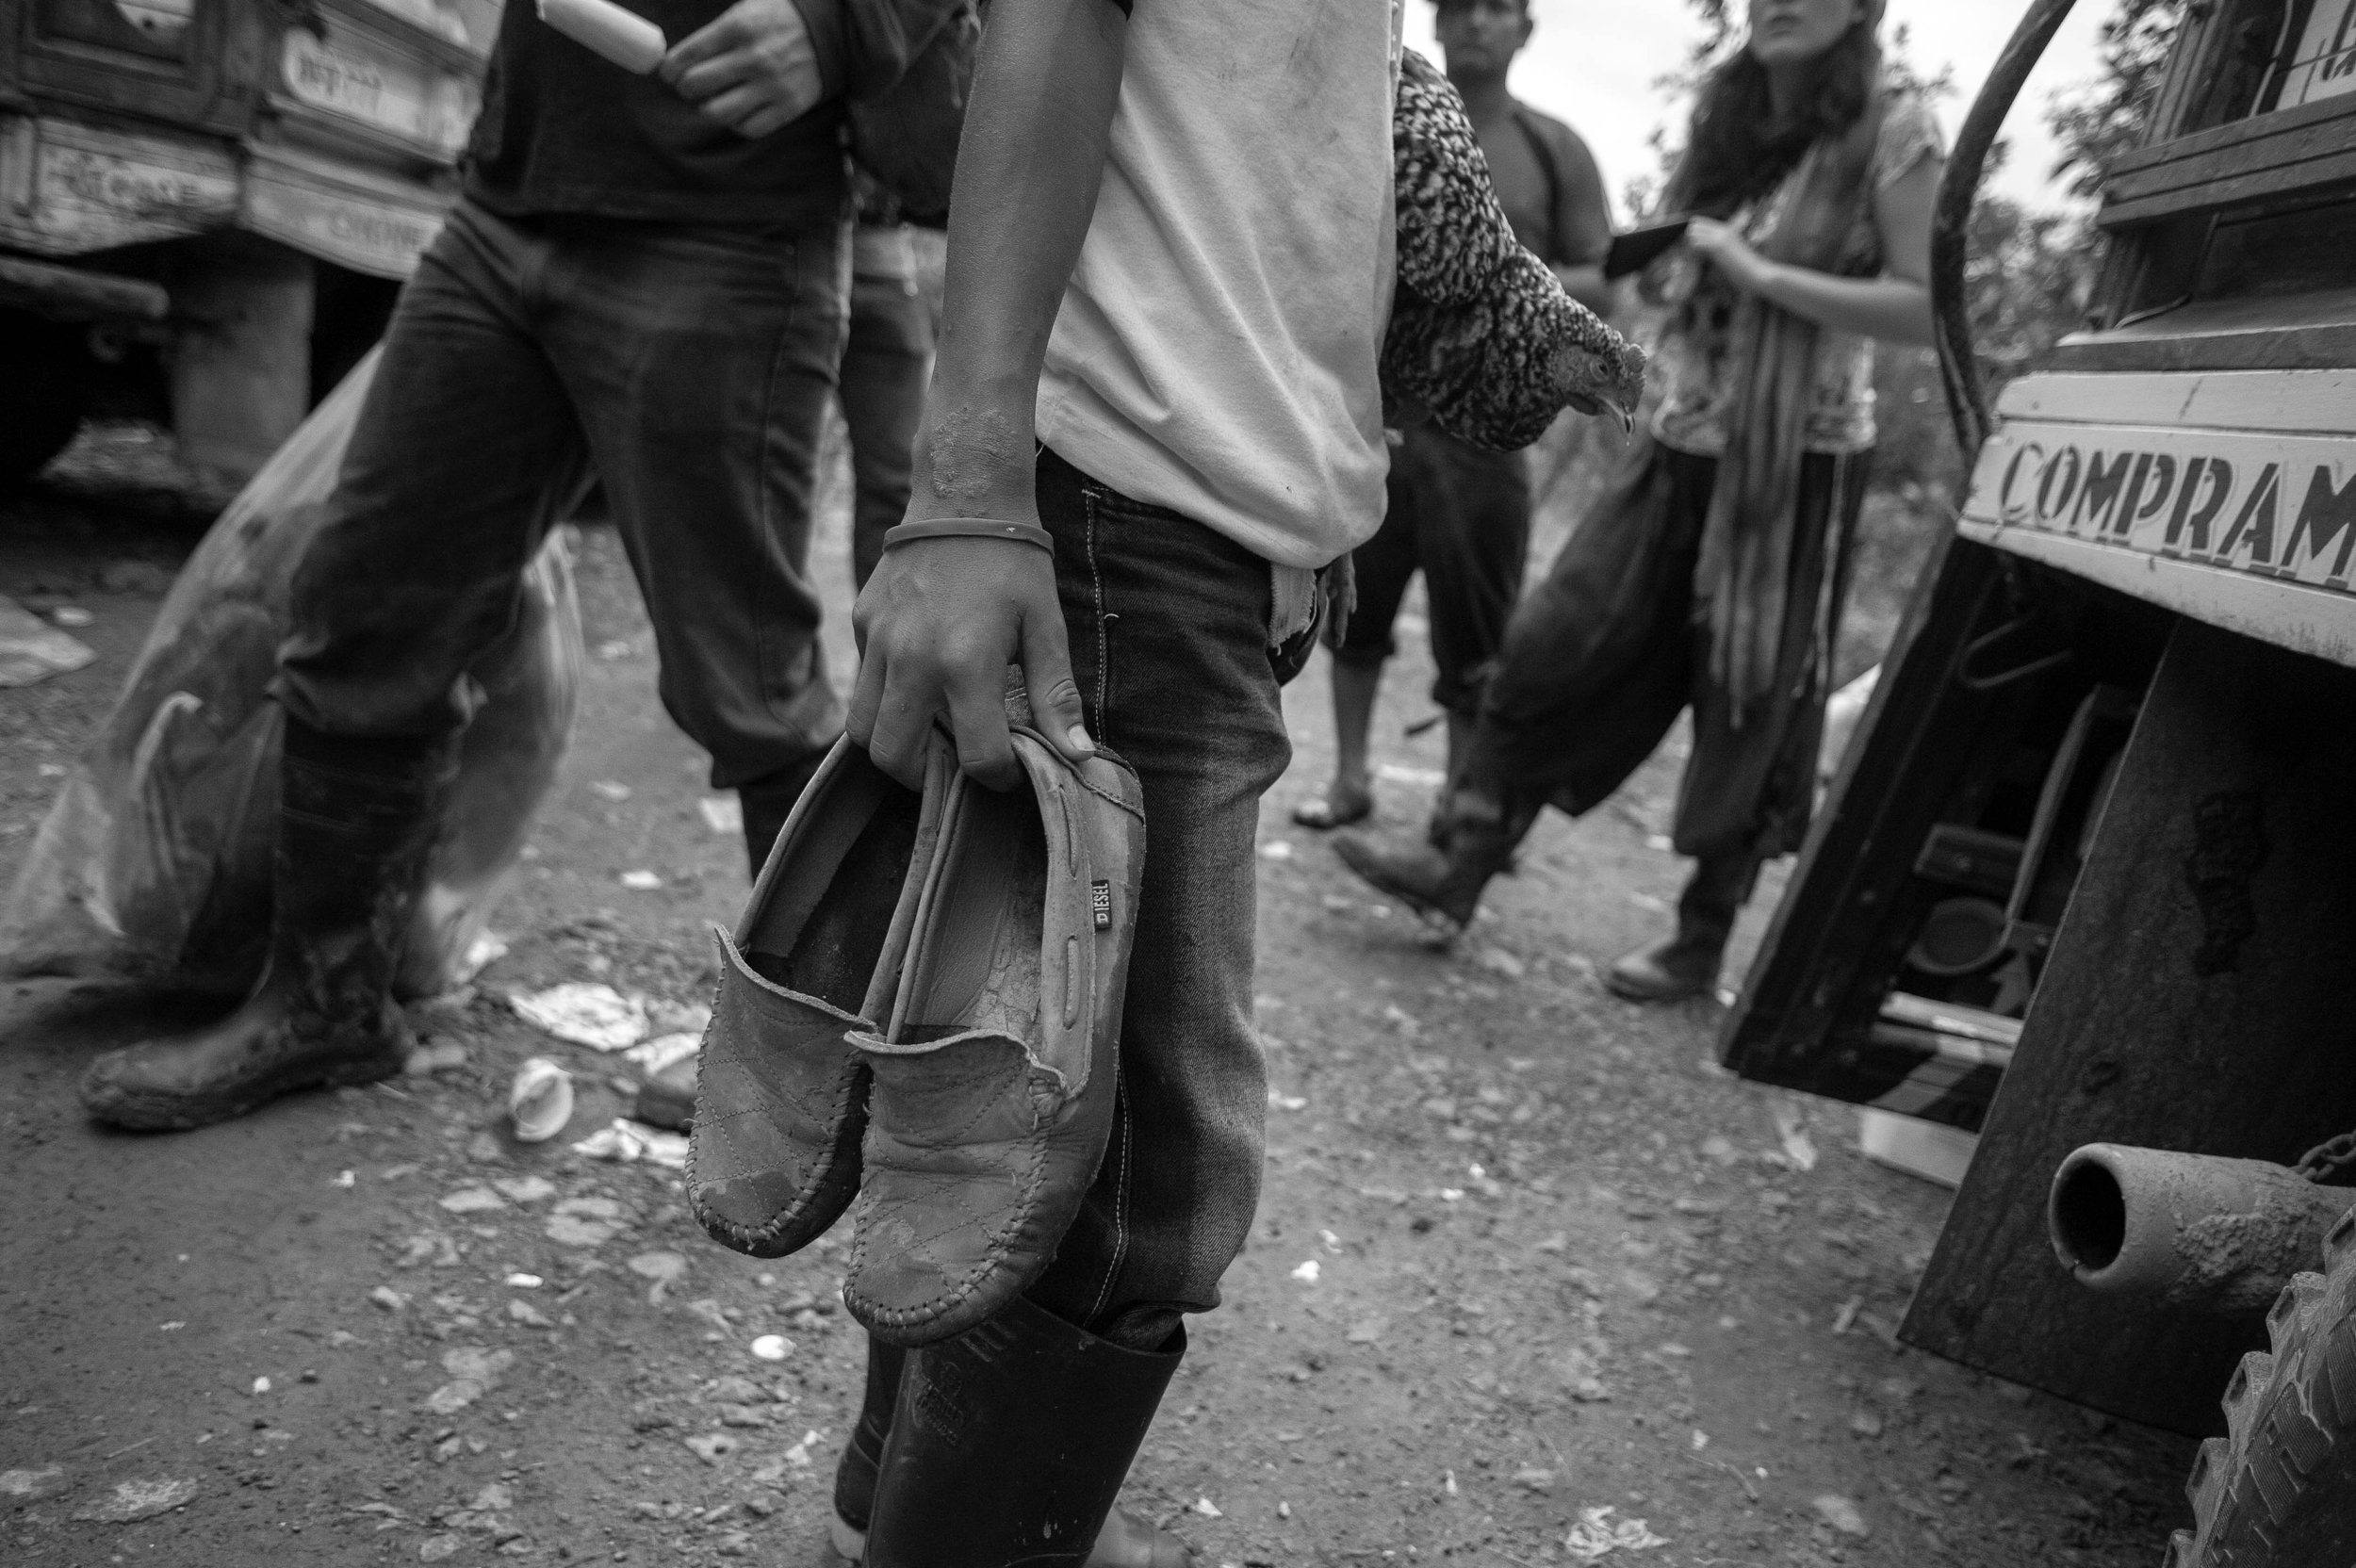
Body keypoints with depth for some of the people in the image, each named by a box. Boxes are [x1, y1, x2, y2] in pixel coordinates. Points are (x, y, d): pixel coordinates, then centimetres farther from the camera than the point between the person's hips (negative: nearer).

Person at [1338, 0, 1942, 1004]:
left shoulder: (1892, 130, -6)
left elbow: (1928, 309, -14)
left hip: (1796, 461, -6)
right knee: (1555, 645, -1)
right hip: (1680, 443, 6)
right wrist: (1663, 267, 1)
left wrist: (1759, 273, -19)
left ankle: (1702, 941, 13)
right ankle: (1462, 865, 7)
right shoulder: (1726, 115, 12)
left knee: (1749, 699, 1)